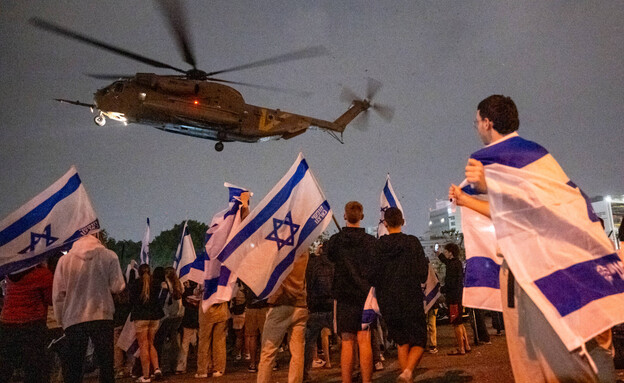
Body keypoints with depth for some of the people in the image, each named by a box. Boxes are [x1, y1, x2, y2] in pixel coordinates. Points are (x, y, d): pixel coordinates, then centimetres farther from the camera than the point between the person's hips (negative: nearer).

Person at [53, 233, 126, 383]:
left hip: (73, 320, 2)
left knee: (73, 369, 9)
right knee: (106, 366, 5)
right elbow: (117, 287, -3)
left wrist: (61, 320, 13)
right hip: (102, 317, -2)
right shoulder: (109, 256, 0)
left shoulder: (64, 260, 5)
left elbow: (58, 294, 4)